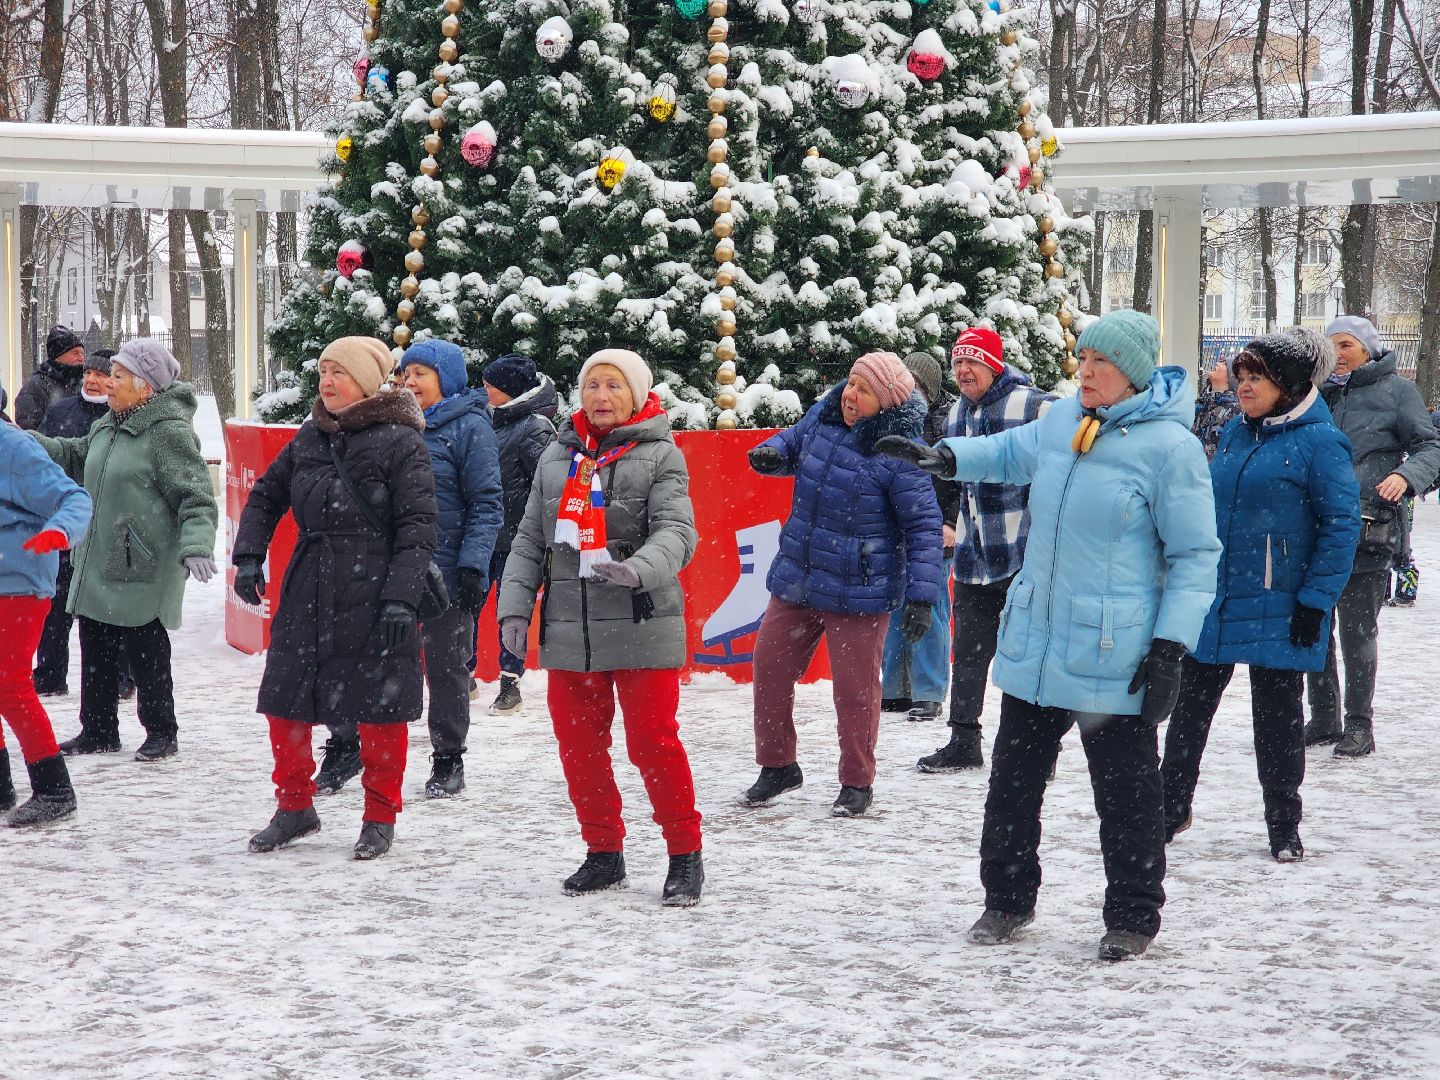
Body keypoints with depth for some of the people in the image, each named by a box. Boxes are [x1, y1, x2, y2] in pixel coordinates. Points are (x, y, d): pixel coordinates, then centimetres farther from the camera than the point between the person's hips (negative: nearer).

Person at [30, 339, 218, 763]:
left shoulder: (169, 433, -16)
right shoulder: (109, 426, 11)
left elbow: (196, 497, -19)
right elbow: (75, 456, 28)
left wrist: (196, 545, -32)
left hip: (143, 573, -8)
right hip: (98, 567, 9)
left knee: (147, 655, 1)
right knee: (95, 650, 14)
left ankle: (161, 733, 15)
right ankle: (98, 731, 26)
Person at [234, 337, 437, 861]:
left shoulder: (400, 441, -7)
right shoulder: (309, 437, 11)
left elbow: (418, 527, -11)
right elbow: (265, 496, 22)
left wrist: (402, 598, -18)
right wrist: (248, 557, 8)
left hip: (373, 596, -6)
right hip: (307, 592, 6)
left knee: (378, 709, 2)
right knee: (285, 702, 8)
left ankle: (380, 817, 17)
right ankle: (295, 807, 25)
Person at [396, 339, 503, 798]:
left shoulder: (470, 427, -7)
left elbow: (486, 504, -10)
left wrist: (472, 566, -18)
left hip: (447, 572, -6)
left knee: (446, 668, 5)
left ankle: (448, 761, 16)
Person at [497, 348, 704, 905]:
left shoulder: (660, 455, -1)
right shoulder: (557, 457, 14)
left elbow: (677, 531, -13)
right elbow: (530, 539, 16)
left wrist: (639, 568, -33)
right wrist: (514, 606, 4)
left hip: (641, 628, -5)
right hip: (568, 630, 5)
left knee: (654, 742, -6)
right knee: (578, 746, 10)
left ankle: (685, 855, 7)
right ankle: (603, 851, 25)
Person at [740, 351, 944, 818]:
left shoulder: (898, 452, -18)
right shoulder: (823, 415, 0)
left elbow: (924, 526, -15)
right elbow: (795, 441, 22)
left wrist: (922, 596, -19)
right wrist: (771, 454, -3)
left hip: (859, 593, -6)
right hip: (796, 581, 6)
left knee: (855, 687, 2)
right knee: (769, 668, 11)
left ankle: (857, 784, 19)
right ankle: (777, 767, 28)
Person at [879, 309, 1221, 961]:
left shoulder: (1169, 446, -13)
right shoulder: (1061, 421, 6)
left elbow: (1195, 556, -11)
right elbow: (1011, 453, 28)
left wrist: (1170, 647, -17)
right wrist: (946, 457, 9)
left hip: (1113, 660, -7)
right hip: (1034, 645, 7)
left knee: (1125, 793, 3)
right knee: (1013, 779, 15)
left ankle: (1133, 919, 17)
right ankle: (1007, 900, 31)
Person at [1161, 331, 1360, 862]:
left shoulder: (1319, 442, -10)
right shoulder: (1234, 434, 9)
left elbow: (1342, 524, -12)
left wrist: (1316, 600, -16)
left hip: (1278, 610, -6)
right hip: (1213, 600, 6)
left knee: (1277, 715, 5)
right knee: (1190, 705, 10)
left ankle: (1284, 827, 18)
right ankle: (1171, 808, 22)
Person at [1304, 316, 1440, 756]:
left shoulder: (1396, 390, 2)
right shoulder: (1322, 393, 16)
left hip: (1368, 533, -5)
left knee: (1357, 630, -3)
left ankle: (1359, 725, 6)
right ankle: (1323, 719, 18)